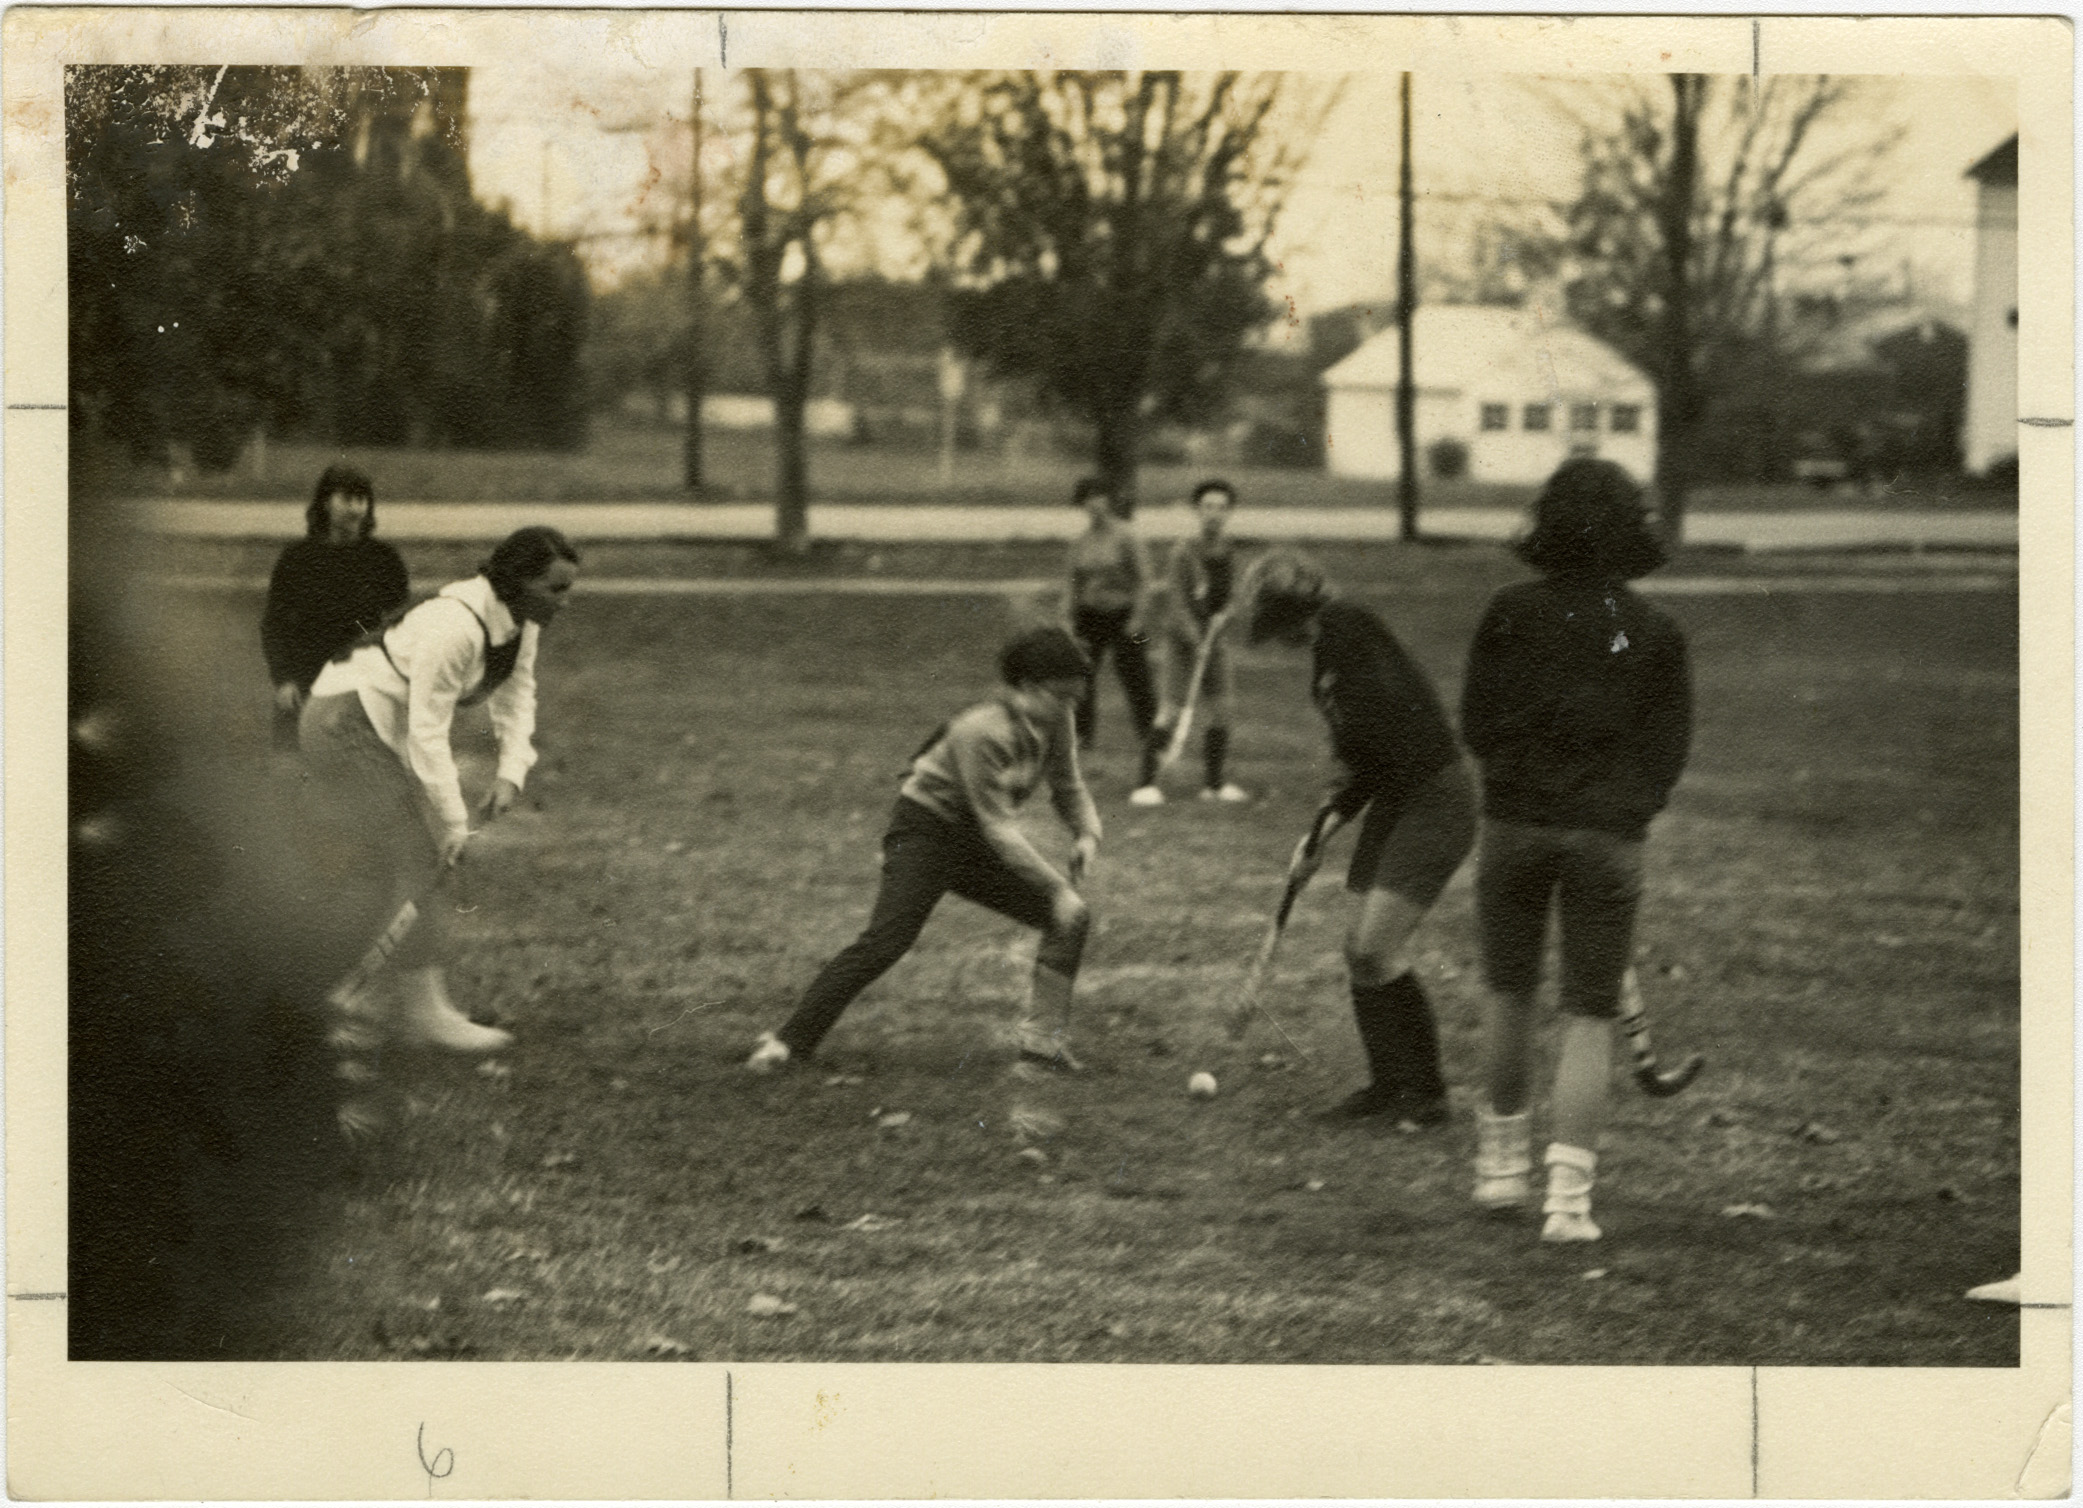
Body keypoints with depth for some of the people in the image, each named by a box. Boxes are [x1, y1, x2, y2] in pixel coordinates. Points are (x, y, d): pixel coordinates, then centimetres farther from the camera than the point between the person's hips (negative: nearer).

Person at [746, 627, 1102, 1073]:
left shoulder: (1054, 725, -4)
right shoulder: (981, 732, -28)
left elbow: (1068, 786, 13)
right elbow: (998, 826, -28)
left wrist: (1086, 832, -10)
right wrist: (1057, 886, -29)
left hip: (972, 844, 8)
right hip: (925, 832, -8)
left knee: (1070, 919, -1)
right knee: (883, 944, -22)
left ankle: (1043, 1036, 5)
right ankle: (788, 1042, -17)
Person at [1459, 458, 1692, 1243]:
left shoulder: (1511, 613, -4)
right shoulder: (1656, 633, -2)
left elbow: (1475, 723, 1)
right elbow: (1670, 745, 1)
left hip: (1516, 819, 0)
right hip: (1609, 835, 0)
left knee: (1509, 991, 19)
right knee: (1590, 1014, 3)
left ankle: (1503, 1161, 29)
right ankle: (1569, 1192, -5)